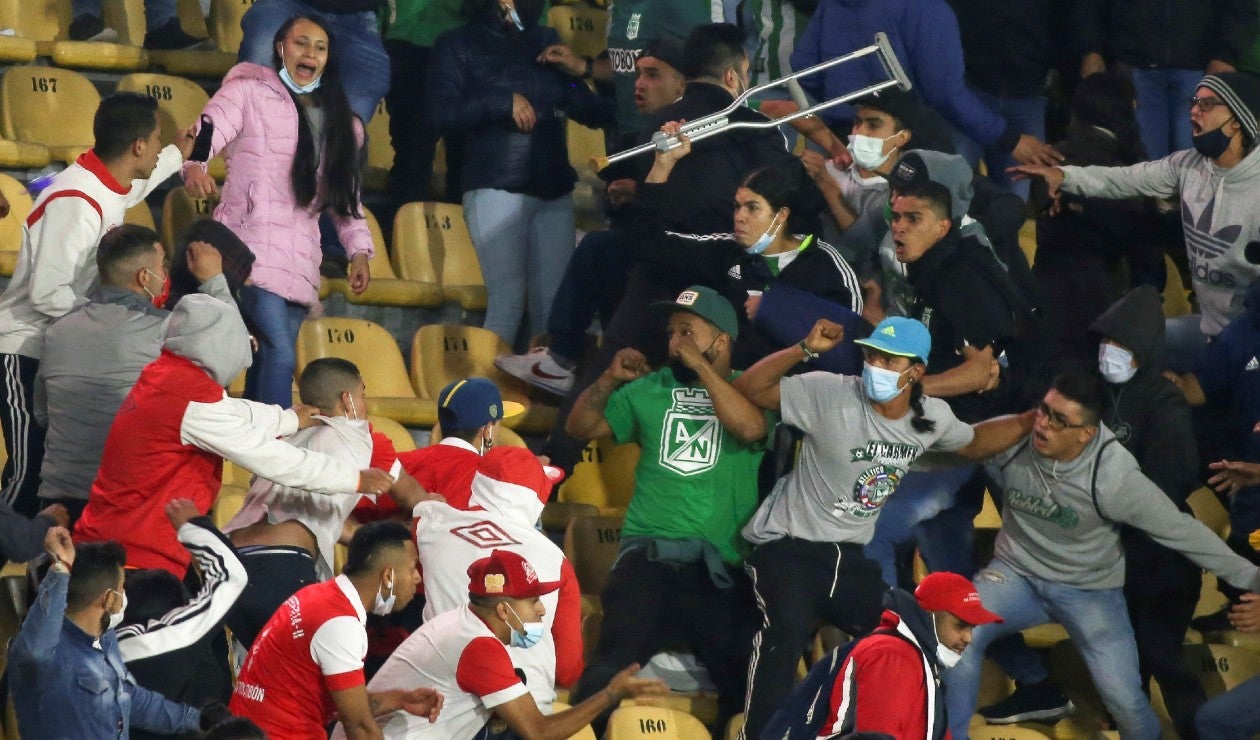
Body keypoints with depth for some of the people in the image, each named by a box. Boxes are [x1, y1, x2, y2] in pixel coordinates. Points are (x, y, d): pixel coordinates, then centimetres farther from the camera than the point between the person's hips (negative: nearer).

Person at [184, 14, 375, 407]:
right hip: (252, 247, -6)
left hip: (300, 255, 6)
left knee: (271, 363, 4)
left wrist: (358, 249, 12)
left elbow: (346, 189, 24)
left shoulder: (339, 120, 20)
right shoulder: (248, 93, 2)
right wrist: (193, 166, -35)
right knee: (280, 356, -19)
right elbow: (207, 132, -13)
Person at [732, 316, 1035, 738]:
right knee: (788, 629, -32)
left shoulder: (931, 418, -1)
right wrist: (805, 351, -35)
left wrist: (1033, 420, 7)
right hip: (788, 546, -6)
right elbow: (749, 389, -23)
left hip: (849, 558, 6)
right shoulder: (831, 394, -19)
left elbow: (974, 443, 20)